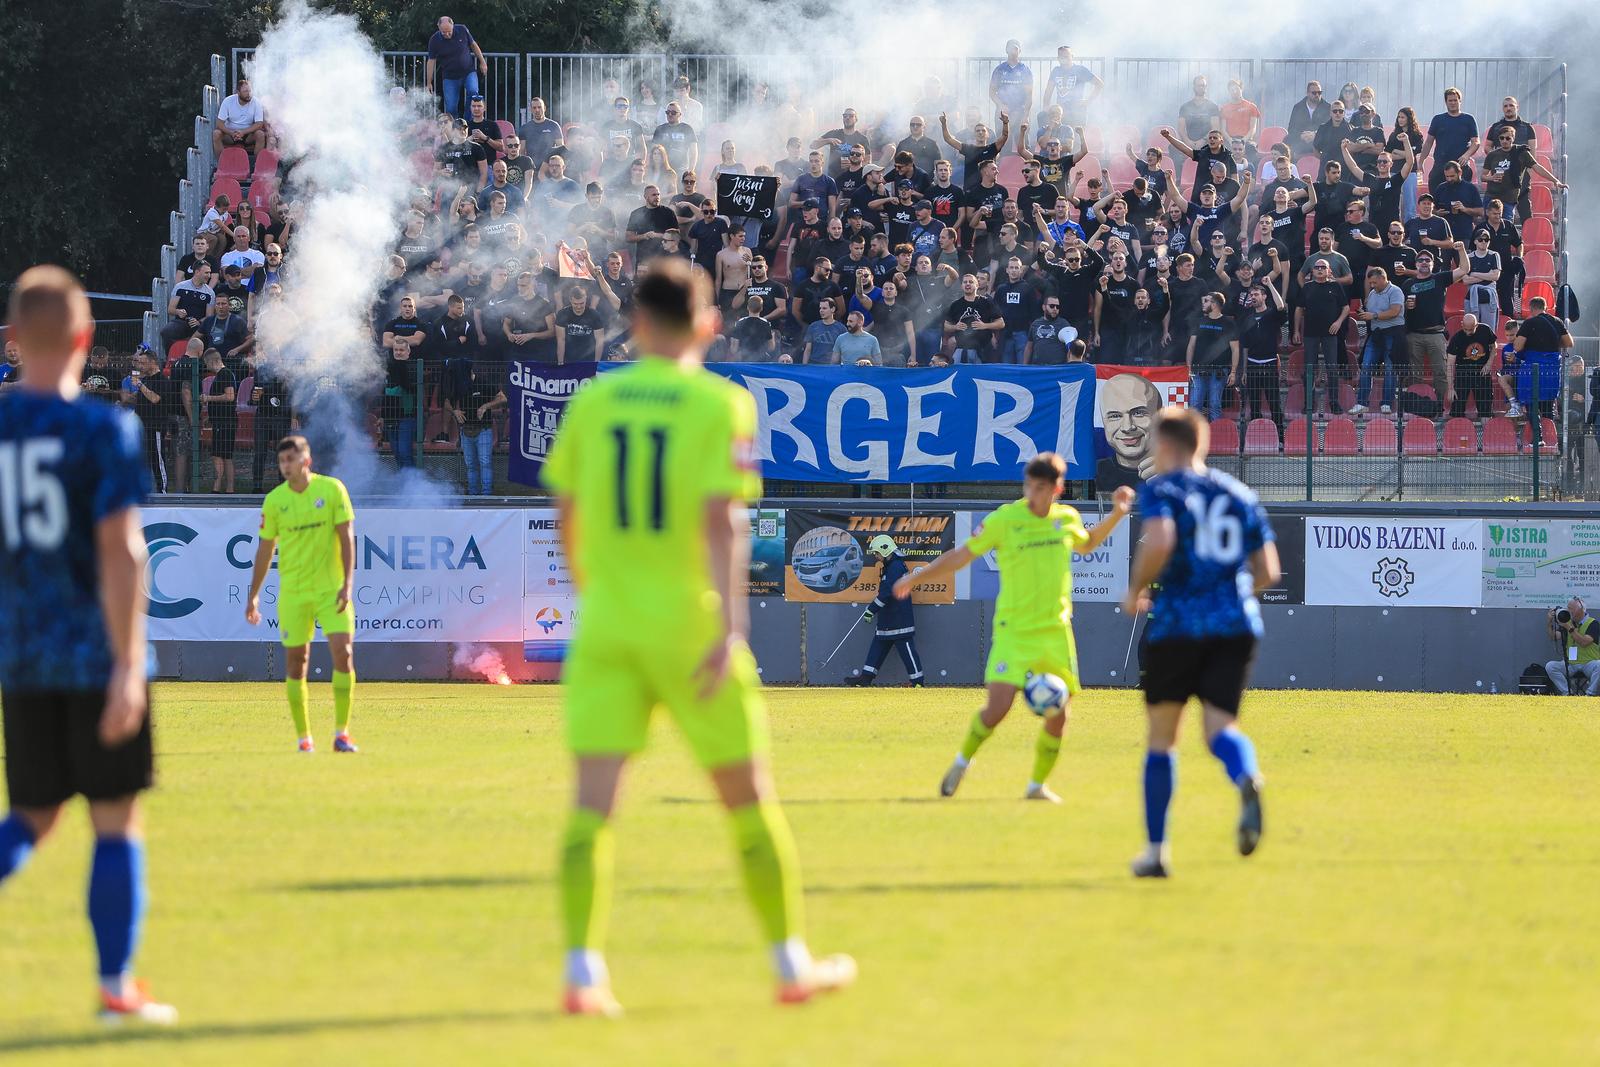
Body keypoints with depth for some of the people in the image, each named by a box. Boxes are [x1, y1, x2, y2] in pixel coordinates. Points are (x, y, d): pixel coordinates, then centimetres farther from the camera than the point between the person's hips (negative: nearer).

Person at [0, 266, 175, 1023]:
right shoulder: (103, 430, -10)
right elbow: (119, 550, -16)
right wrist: (128, 666, -16)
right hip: (96, 651, -4)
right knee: (116, 819, 6)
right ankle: (115, 985, 7)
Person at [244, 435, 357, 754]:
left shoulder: (332, 489, -3)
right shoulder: (274, 500, 1)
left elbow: (346, 537, -3)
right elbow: (265, 549, 9)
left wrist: (348, 582, -11)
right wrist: (253, 595, 9)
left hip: (331, 588, -1)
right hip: (293, 592, 1)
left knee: (343, 652, -13)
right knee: (296, 662, 0)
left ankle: (341, 733, -5)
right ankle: (304, 737, 9)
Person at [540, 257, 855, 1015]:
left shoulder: (592, 402, 5)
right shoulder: (722, 406, -4)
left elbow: (567, 518, 12)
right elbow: (722, 521, -15)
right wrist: (730, 627, -20)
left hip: (606, 620, 2)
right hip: (688, 621, -2)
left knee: (592, 800, -4)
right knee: (749, 796, 10)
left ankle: (582, 972, -16)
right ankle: (792, 964, 18)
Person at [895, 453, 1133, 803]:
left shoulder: (1067, 519, 5)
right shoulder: (1004, 519, -8)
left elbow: (1087, 544, 28)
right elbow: (962, 555, 1)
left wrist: (1116, 515, 16)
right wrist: (917, 578, 1)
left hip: (1057, 630, 4)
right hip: (1014, 630, -4)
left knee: (1059, 715, -1)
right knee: (998, 706, -16)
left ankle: (1037, 785, 18)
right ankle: (962, 763, 11)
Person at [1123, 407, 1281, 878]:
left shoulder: (1161, 490, 0)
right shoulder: (1239, 495, 15)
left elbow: (1159, 542, -20)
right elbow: (1268, 571, 14)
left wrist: (1136, 590, -4)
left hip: (1177, 623, -3)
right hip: (1236, 625, 3)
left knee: (1161, 738, 11)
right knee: (1220, 727, -4)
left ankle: (1156, 849, 14)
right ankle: (1247, 777, -41)